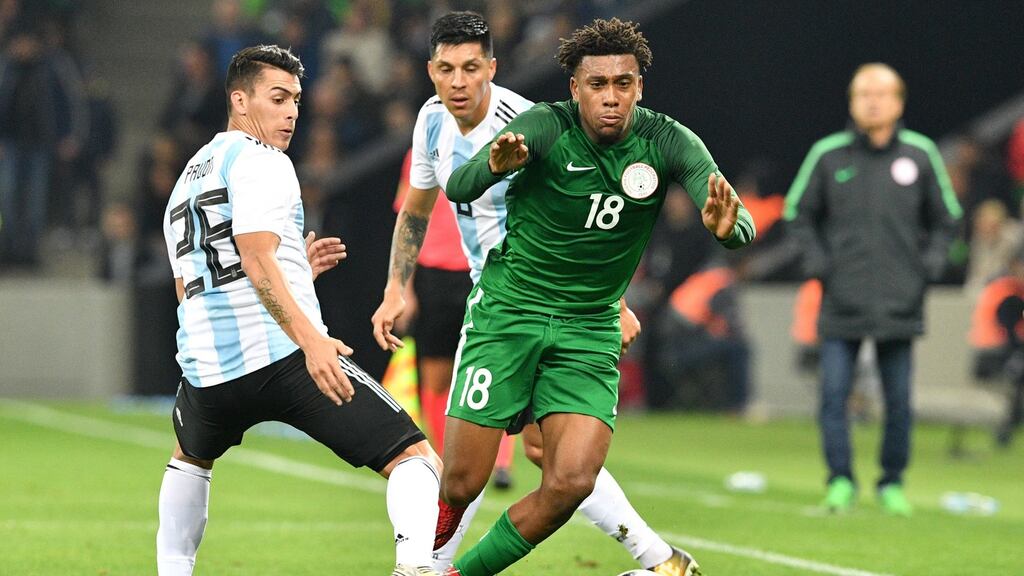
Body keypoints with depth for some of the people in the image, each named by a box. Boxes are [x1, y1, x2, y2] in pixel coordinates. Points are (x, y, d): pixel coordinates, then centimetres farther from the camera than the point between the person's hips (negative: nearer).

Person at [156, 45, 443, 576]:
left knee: (191, 457, 40)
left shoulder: (185, 184, 26)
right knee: (417, 460, -9)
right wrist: (311, 339, -25)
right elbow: (256, 260, -15)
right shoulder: (260, 160, 0)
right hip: (285, 354, -7)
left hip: (208, 368, 7)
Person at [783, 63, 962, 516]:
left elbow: (945, 219, 15)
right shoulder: (828, 156, 0)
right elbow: (798, 215, 12)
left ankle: (893, 484, 16)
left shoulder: (920, 155, 3)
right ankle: (840, 482, 2)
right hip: (842, 303, -1)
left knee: (898, 400, 4)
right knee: (834, 393, -7)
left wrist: (930, 263, 1)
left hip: (900, 303, 1)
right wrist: (816, 262, -1)